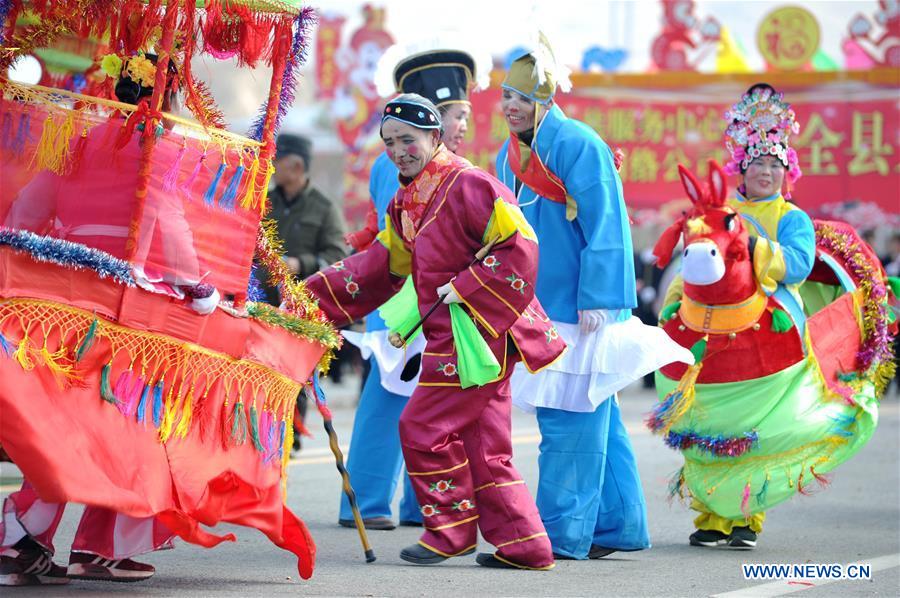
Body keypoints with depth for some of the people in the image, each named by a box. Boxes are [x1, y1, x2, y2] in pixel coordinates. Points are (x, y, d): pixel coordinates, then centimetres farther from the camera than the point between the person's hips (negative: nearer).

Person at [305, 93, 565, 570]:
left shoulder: (468, 184, -14)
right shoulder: (406, 202, 15)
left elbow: (520, 249, -17)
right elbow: (379, 266, 19)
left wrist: (464, 288, -18)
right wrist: (312, 295, 13)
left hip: (478, 332, -9)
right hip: (449, 334, 9)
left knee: (424, 427, -5)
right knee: (481, 442, 9)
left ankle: (451, 529, 8)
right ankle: (522, 545, 12)